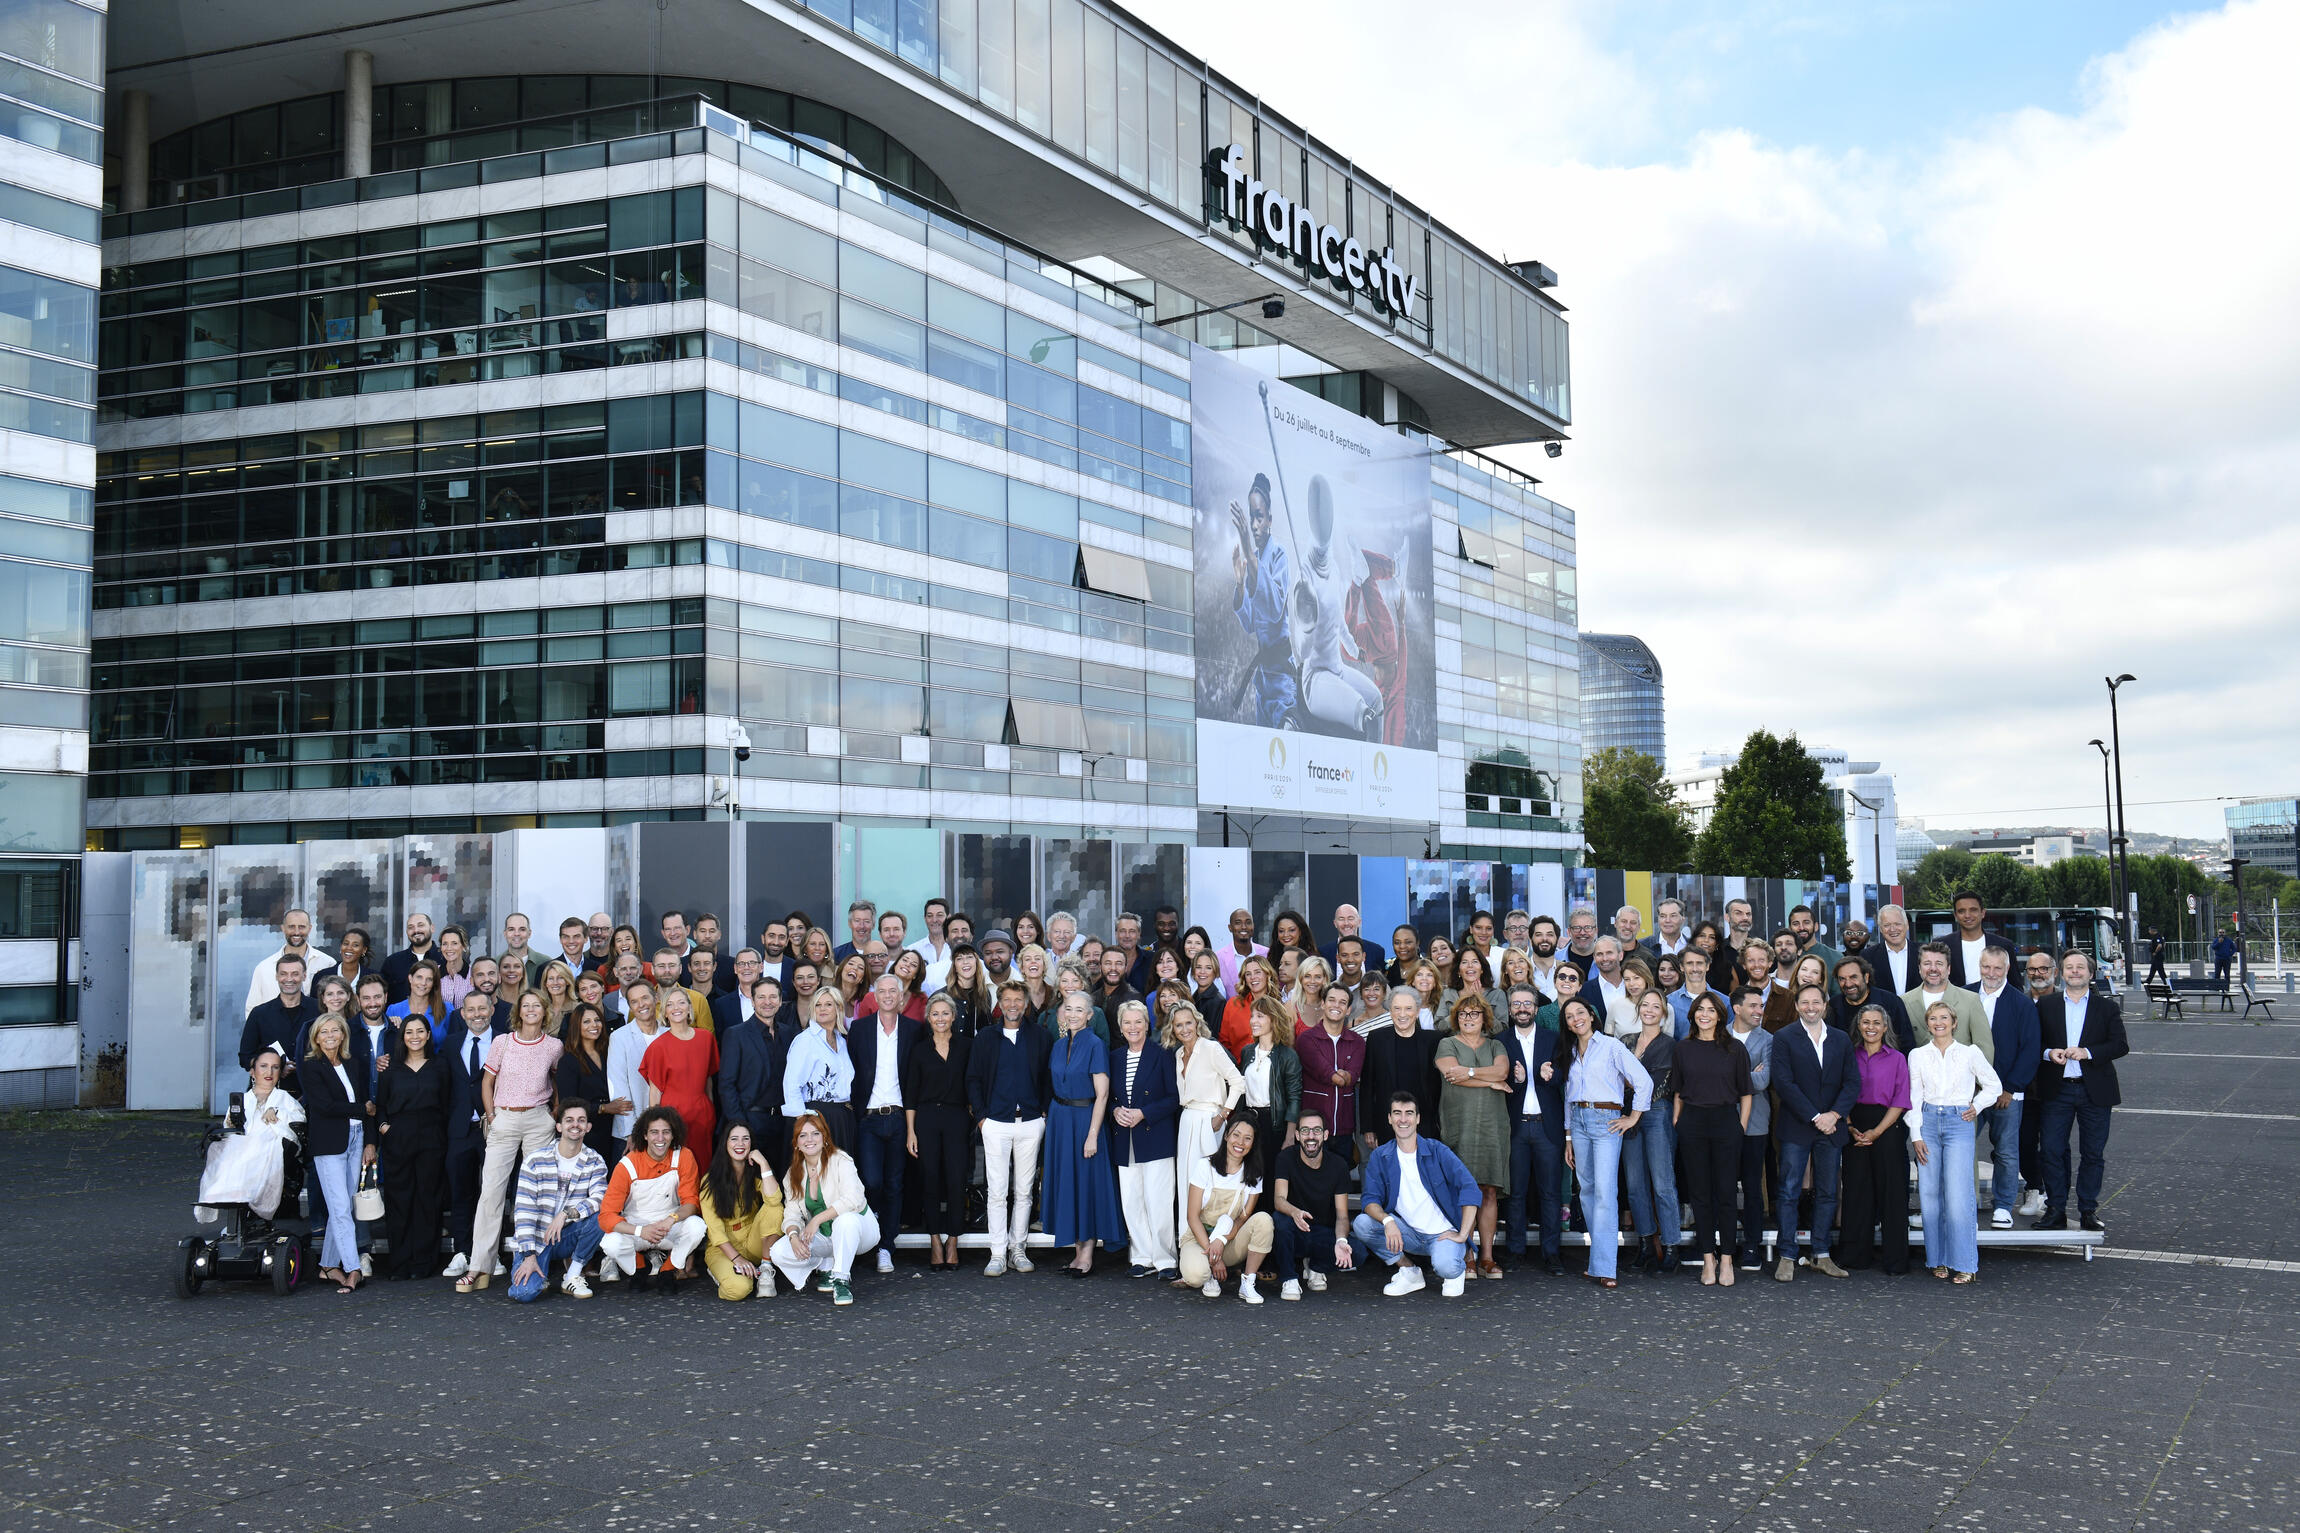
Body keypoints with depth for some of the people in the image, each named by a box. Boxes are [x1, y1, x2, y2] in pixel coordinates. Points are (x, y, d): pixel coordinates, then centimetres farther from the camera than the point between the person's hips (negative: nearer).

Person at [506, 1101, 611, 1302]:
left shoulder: (595, 1162, 0)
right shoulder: (535, 1161, -6)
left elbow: (600, 1199, -16)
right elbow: (523, 1209, -11)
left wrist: (566, 1214, -32)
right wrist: (529, 1256, -19)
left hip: (566, 1237, 2)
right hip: (536, 1239, -2)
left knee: (598, 1217, -28)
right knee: (525, 1293, -26)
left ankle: (572, 1277, -9)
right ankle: (539, 1277, 12)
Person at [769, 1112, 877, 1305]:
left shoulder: (840, 1161, -12)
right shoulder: (793, 1175, 5)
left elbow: (853, 1200, -26)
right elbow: (792, 1213, -1)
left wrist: (817, 1219, -27)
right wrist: (794, 1236, -24)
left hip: (856, 1230, -5)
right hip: (824, 1237, 5)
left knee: (846, 1220, -41)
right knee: (778, 1252, -20)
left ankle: (842, 1280, -24)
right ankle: (827, 1266, 4)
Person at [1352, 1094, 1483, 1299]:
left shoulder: (1436, 1151, -7)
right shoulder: (1380, 1157, 1)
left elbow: (1470, 1189, -14)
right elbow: (1370, 1198, -6)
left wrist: (1463, 1235, -20)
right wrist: (1387, 1221, -28)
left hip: (1443, 1233, -3)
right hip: (1408, 1234, 4)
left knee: (1446, 1266, -35)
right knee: (1361, 1223, -21)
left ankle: (1458, 1269, 5)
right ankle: (1409, 1272, -1)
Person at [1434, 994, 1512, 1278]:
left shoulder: (1495, 1046, 18)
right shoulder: (1447, 1045, 10)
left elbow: (1502, 1070, -2)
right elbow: (1454, 1076, -7)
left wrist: (1469, 1072, -10)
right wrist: (1491, 1082, -3)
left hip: (1492, 1124, 3)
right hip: (1459, 1124, -3)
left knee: (1490, 1192, 0)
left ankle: (1486, 1257, 3)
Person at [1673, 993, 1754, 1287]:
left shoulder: (1734, 1049, 3)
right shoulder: (1682, 1049, 7)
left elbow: (1746, 1092, 7)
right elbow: (1677, 1093, 11)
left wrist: (1742, 1126, -1)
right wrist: (1676, 1127, 4)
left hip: (1726, 1121, -1)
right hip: (1692, 1123, 1)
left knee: (1725, 1193, -1)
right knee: (1700, 1193, 3)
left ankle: (1726, 1259, 6)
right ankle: (1708, 1259, 9)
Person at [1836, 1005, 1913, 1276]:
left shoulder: (1896, 1059, 3)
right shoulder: (1850, 1056, 9)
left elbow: (1900, 1102, -2)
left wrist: (1876, 1132, -11)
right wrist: (1850, 1128, -7)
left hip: (1887, 1129, -2)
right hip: (1854, 1129, 2)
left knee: (1891, 1191, -2)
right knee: (1857, 1191, 3)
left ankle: (1895, 1260, 4)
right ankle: (1855, 1256, 10)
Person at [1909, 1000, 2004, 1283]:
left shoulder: (1969, 1053, 4)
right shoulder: (1918, 1056, 7)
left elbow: (1994, 1086, 15)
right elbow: (1913, 1098, 6)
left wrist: (1976, 1106, 2)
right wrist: (1916, 1135, -1)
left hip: (1959, 1123, -2)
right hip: (1928, 1122, 2)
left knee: (1957, 1196, -10)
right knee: (1929, 1194, 0)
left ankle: (1963, 1263, -5)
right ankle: (1938, 1260, 9)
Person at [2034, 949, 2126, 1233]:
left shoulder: (2107, 1008, 6)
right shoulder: (2046, 1006, 8)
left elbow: (2120, 1045, -2)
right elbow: (2033, 1042, 8)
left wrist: (2087, 1052, -16)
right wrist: (2049, 1053, -13)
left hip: (2094, 1091, 0)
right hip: (2055, 1090, 0)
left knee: (2093, 1154, 5)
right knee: (2052, 1151, -2)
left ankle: (2088, 1210, 14)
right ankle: (2055, 1210, 6)